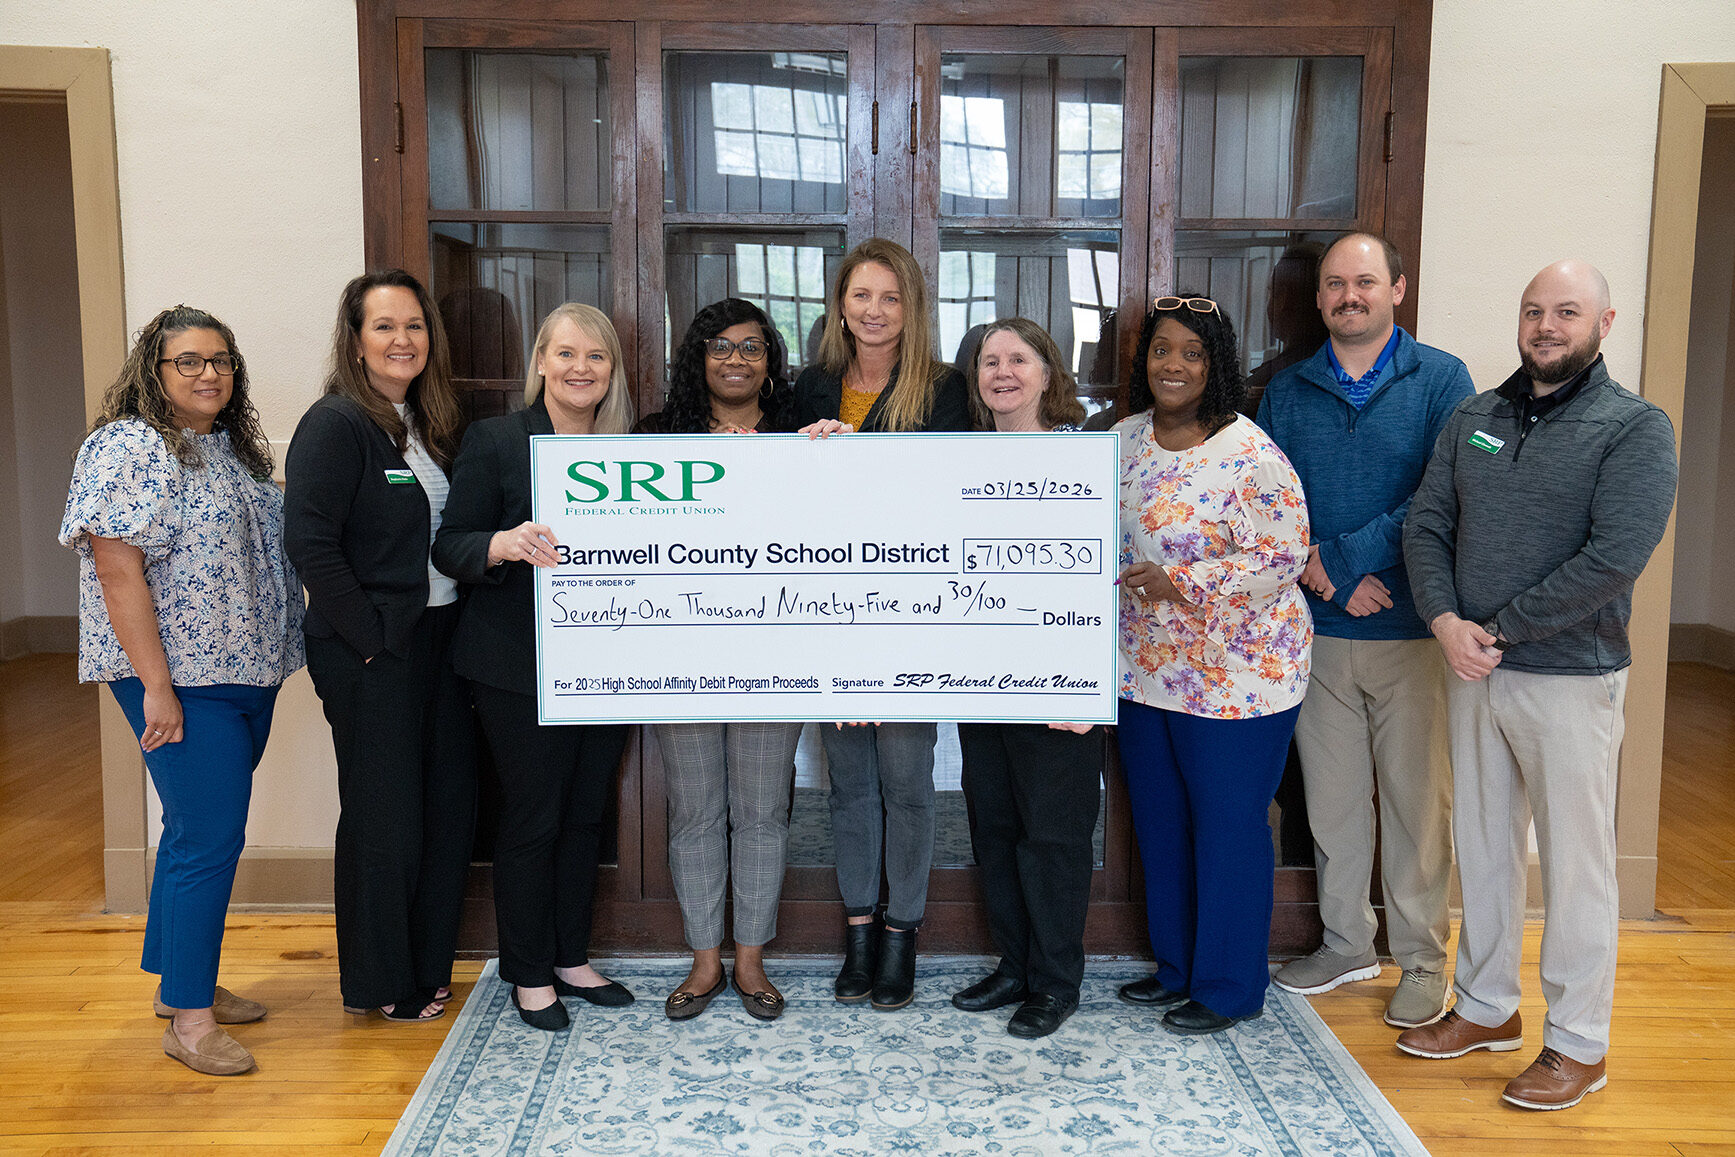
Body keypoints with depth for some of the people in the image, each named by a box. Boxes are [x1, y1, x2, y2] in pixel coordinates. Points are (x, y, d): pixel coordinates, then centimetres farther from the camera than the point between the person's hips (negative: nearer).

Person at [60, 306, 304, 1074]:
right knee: (209, 838, -8)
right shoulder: (129, 448, -12)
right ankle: (189, 1020, 4)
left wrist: (270, 658, 15)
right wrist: (156, 686, -21)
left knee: (201, 830, 16)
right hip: (182, 681, -9)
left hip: (246, 674, 9)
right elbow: (117, 570, -17)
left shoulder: (234, 448, 14)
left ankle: (179, 983, 30)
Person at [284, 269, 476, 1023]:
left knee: (450, 807, 13)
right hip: (373, 652, -8)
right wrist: (370, 635, -18)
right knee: (383, 819, 3)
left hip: (440, 640, 8)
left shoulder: (430, 423, 12)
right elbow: (309, 540, -20)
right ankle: (378, 986, 21)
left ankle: (428, 967, 29)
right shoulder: (336, 424, -12)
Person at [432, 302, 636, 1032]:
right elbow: (449, 547, -7)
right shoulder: (495, 440, -3)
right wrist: (504, 545, -27)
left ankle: (572, 958, 28)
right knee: (531, 819, 3)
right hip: (521, 667, -4)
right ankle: (530, 975, 19)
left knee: (586, 813, 13)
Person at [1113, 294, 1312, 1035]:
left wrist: (1182, 583, -25)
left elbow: (1283, 557, -18)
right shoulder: (1125, 440, 5)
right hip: (1147, 670, 7)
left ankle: (1229, 989, 22)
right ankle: (1177, 968, 35)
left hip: (1233, 676, -7)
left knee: (1228, 829, 5)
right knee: (1159, 824, 17)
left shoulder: (1249, 455, -16)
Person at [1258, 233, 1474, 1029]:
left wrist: (1343, 555, -16)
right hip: (1318, 633, 3)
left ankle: (1422, 961, 19)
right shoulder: (1287, 392, 9)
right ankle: (1347, 943, 28)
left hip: (1412, 631, -3)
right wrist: (1329, 579, -12)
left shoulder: (1441, 379, 0)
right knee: (1331, 794, 12)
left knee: (1416, 799, 4)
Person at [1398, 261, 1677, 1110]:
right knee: (1483, 847, 15)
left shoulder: (1634, 428, -6)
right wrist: (1446, 621, -12)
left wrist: (1499, 629, -17)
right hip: (1471, 670, 5)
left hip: (1570, 677, -5)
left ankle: (1579, 1044, 18)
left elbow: (1615, 557, -17)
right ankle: (1486, 1007, 31)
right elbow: (1425, 525, 5)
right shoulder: (1473, 419, 9)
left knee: (1575, 864, 4)